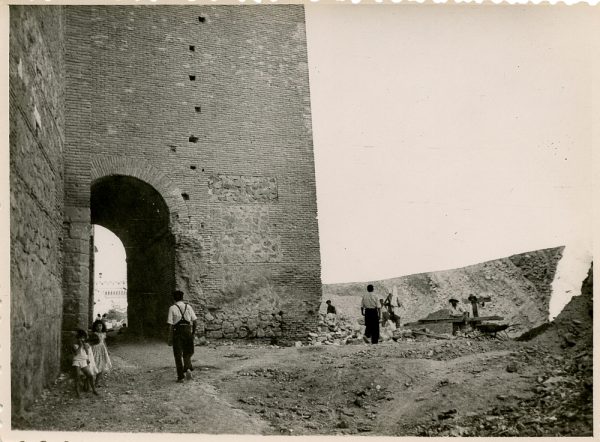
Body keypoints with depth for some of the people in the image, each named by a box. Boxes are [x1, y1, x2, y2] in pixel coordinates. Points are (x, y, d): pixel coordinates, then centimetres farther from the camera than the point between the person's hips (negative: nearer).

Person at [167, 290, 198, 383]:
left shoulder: (172, 308, -4)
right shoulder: (188, 306, 4)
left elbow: (171, 324, -8)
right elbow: (194, 320, 1)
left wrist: (170, 338, -5)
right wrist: (193, 332, 13)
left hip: (177, 332, -2)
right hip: (188, 331, 2)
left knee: (178, 355, 8)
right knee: (187, 353, 18)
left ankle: (181, 376, 7)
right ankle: (188, 368, -8)